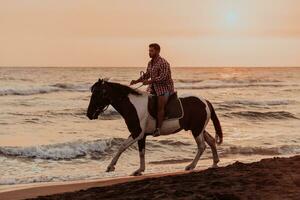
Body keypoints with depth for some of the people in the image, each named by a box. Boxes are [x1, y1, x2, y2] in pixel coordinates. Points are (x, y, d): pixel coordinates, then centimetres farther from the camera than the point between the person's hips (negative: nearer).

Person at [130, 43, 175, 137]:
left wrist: (149, 81, -28)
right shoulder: (150, 63, 11)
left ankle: (158, 128, -22)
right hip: (153, 87, 9)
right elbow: (146, 75, 22)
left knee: (160, 106, -20)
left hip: (165, 87, -9)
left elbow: (163, 77, -25)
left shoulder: (163, 63, -16)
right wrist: (136, 81, 8)